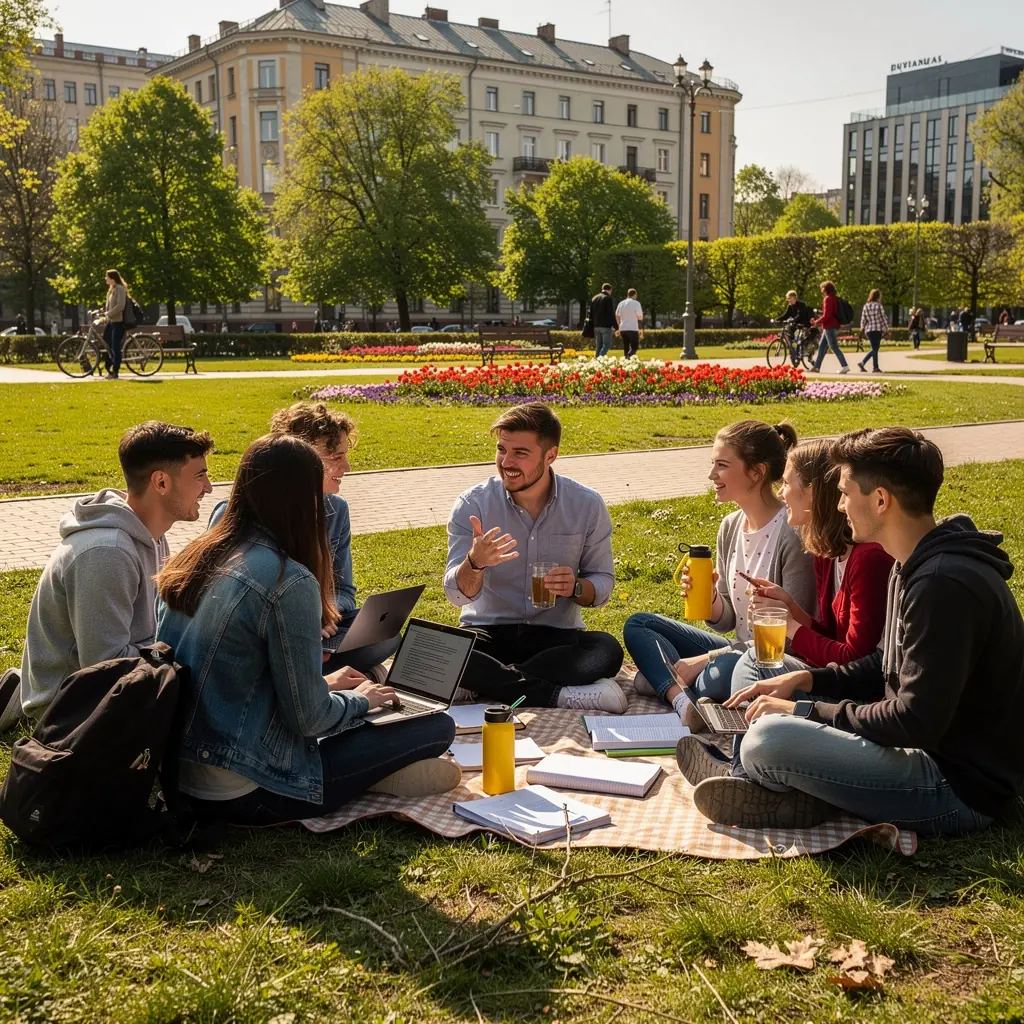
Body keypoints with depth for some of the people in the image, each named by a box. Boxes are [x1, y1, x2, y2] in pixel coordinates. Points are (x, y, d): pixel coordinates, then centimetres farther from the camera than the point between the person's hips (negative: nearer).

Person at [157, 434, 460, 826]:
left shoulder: (187, 562, 4)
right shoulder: (288, 582, -21)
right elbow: (308, 719, -16)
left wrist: (322, 684, 21)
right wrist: (361, 699, 5)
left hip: (175, 774, 9)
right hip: (241, 793, -9)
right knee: (438, 727, -5)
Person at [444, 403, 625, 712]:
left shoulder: (587, 505, -3)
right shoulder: (472, 504, -6)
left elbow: (603, 584, 5)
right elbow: (457, 595, -10)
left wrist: (576, 587, -20)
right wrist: (475, 563, -33)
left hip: (556, 635, 1)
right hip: (488, 631, 0)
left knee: (607, 650, -31)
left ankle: (492, 683, -26)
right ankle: (562, 695, -31)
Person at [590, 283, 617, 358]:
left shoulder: (594, 298, 15)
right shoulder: (609, 298, -8)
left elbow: (591, 313, 18)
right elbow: (611, 314, -12)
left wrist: (592, 325, 21)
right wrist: (615, 326, -10)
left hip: (596, 326, 7)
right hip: (606, 326, -7)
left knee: (598, 346, 10)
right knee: (606, 344, -5)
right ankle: (600, 358, -23)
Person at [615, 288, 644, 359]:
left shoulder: (621, 303, 10)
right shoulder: (636, 303, -7)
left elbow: (617, 317, 14)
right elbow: (640, 318, -7)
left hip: (623, 329, 6)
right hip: (633, 329, -6)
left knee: (626, 348, 13)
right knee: (634, 347, -3)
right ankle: (628, 358, -26)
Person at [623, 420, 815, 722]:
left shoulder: (792, 533, -19)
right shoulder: (731, 526, 6)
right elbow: (726, 621, 11)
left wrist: (707, 658, -17)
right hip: (738, 651, 9)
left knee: (724, 671, -40)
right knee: (638, 625, 2)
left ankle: (663, 681, -11)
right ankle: (681, 698, -22)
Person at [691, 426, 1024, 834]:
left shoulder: (944, 585, -27)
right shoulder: (916, 566, 6)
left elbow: (916, 721, -27)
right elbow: (890, 668, 16)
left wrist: (803, 711, -17)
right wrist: (803, 679, 3)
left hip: (962, 787, -10)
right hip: (932, 745, 11)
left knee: (770, 738, -29)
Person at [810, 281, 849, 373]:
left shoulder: (828, 299, -13)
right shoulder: (835, 298, 15)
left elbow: (826, 315, -19)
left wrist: (817, 322, -7)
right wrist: (818, 322, 19)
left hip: (829, 327, -10)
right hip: (835, 326, 10)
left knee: (834, 347, -11)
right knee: (822, 346, 15)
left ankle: (844, 366, -17)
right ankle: (816, 366, 20)